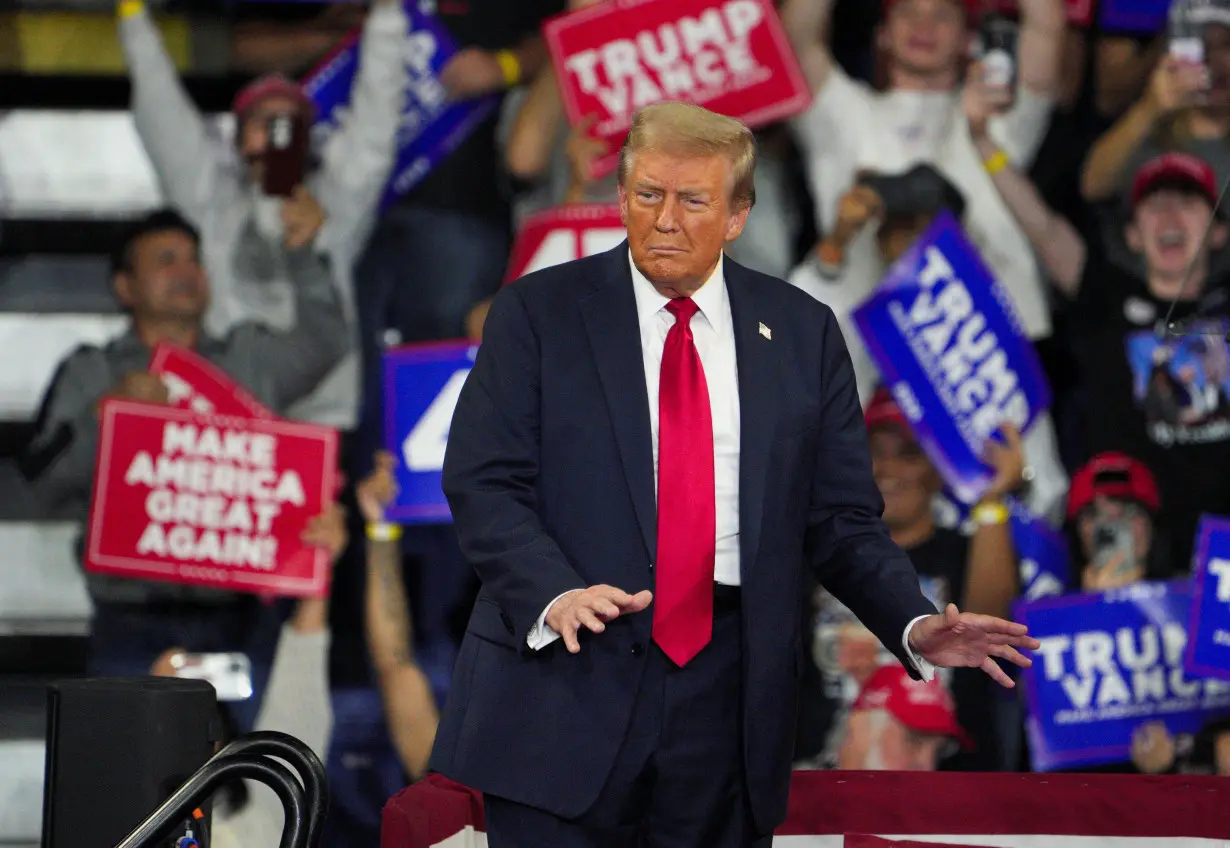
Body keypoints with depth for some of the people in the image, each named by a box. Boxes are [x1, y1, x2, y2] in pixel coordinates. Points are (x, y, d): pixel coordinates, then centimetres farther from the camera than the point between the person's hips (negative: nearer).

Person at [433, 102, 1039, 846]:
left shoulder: (801, 333, 10)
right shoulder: (538, 315, 4)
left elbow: (842, 520, 10)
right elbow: (483, 485, -3)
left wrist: (915, 626, -7)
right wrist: (555, 595, -21)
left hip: (727, 704, 2)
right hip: (567, 689, -2)